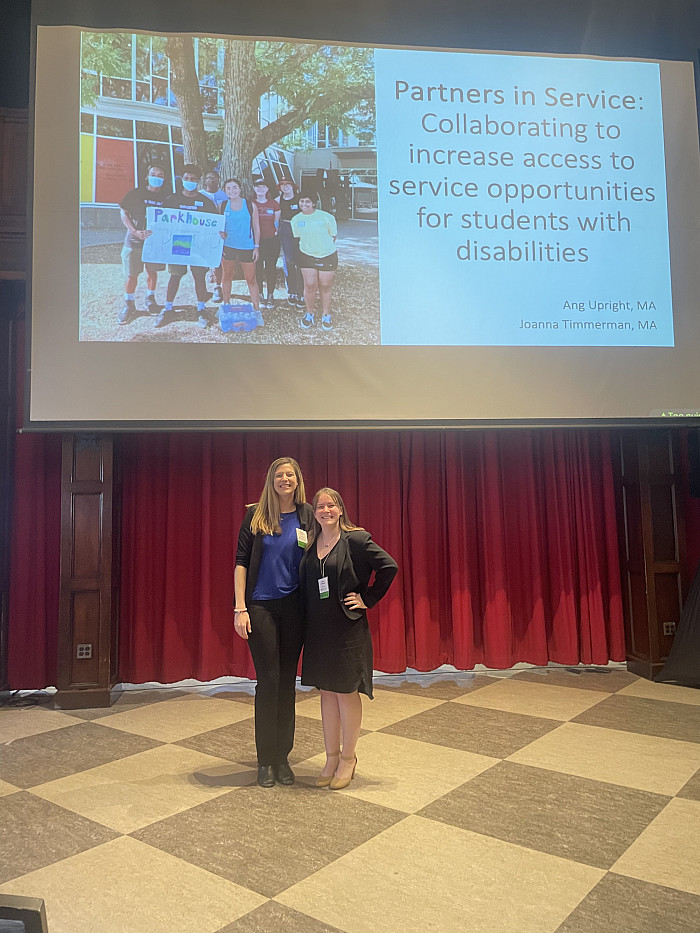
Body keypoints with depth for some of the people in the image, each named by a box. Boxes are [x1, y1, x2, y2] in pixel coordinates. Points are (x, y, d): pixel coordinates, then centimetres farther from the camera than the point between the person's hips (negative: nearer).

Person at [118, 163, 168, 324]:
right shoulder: (135, 194, -1)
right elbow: (124, 213, 1)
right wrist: (135, 232, -14)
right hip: (134, 241, -2)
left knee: (152, 272, 11)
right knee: (132, 274, 0)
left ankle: (150, 300, 30)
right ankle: (129, 305, 12)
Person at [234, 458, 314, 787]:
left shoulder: (307, 515, 4)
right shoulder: (256, 515, -1)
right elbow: (241, 561, -3)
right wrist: (240, 608, -9)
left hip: (294, 607, 2)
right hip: (261, 607, -2)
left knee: (287, 680, 9)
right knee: (268, 679, 1)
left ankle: (283, 757, 24)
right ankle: (265, 760, 16)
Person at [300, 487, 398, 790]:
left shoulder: (356, 540, -11)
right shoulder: (310, 545, 5)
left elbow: (389, 566, -14)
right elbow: (303, 586, 15)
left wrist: (368, 599, -11)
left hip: (347, 628, -5)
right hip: (318, 629, 5)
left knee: (346, 692, 6)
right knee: (326, 691, 14)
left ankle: (348, 759, 23)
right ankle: (331, 757, 28)